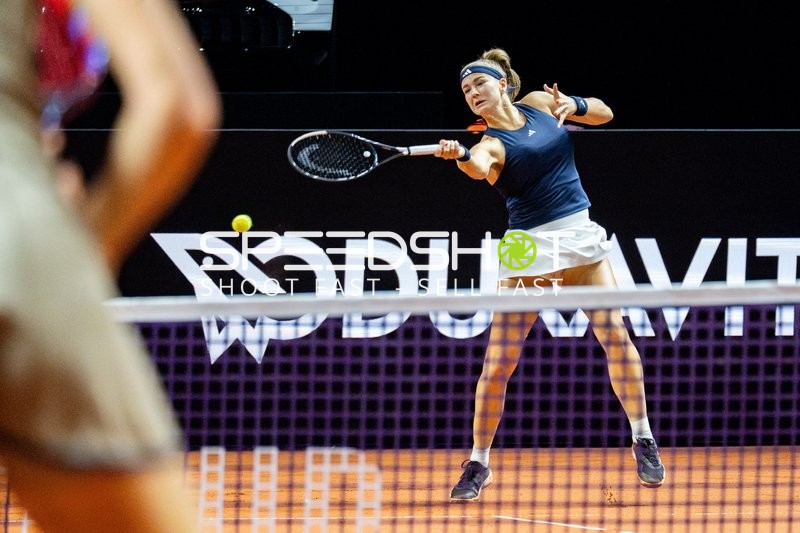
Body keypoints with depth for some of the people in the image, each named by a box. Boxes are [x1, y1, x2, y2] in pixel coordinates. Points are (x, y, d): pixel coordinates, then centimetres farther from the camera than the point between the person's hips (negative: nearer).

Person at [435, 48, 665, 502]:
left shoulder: (538, 103, 7)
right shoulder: (491, 145, -9)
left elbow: (604, 114, 16)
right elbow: (480, 168, -33)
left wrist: (574, 105, -6)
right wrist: (461, 157, -56)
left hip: (580, 236, 3)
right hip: (529, 248, -3)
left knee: (615, 334, -4)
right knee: (498, 362, -6)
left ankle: (644, 441, 13)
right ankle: (478, 464, 7)